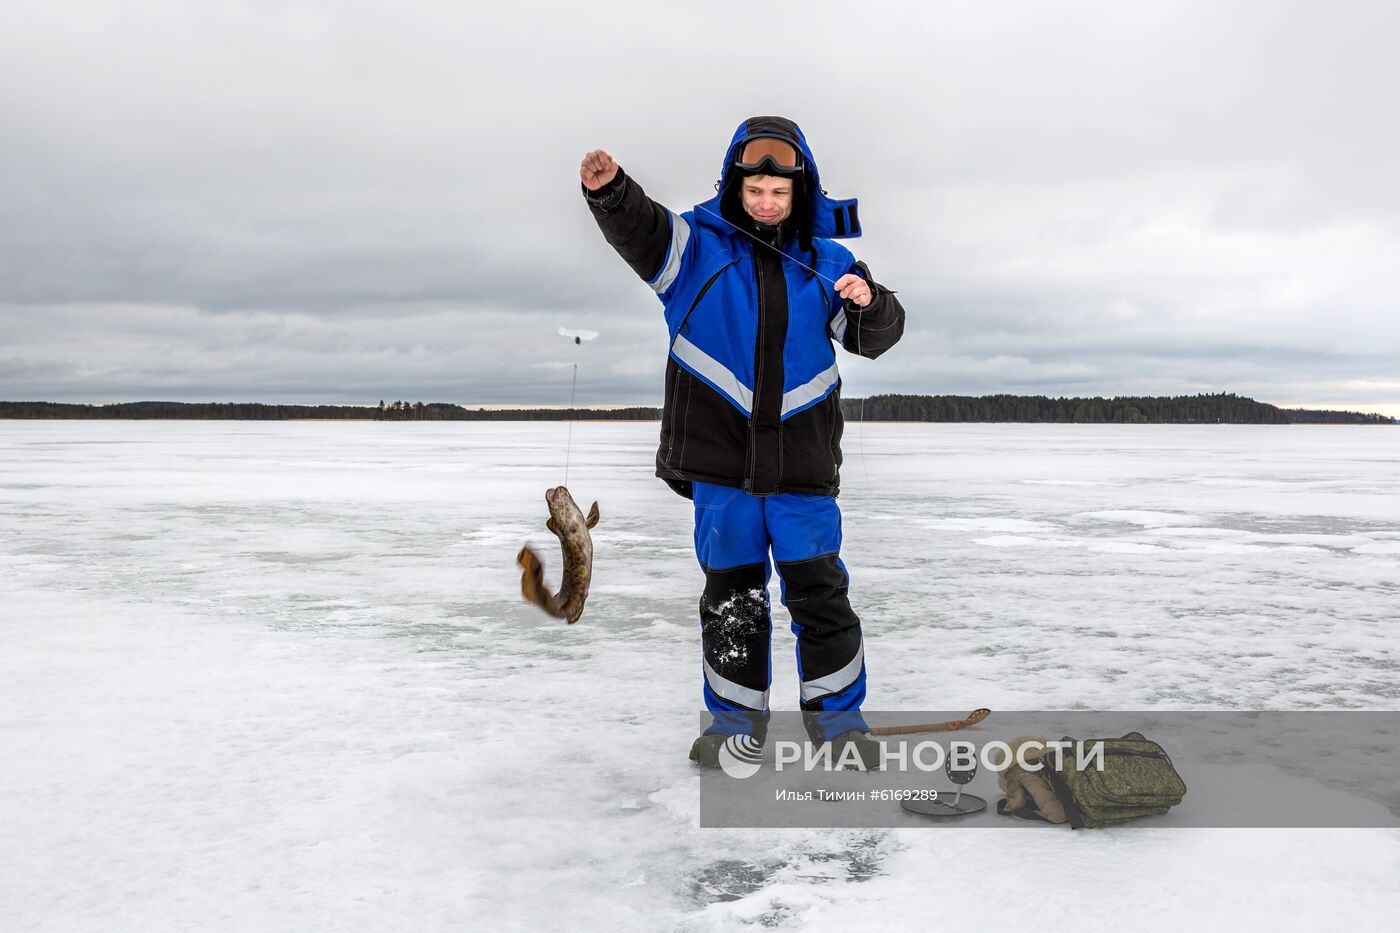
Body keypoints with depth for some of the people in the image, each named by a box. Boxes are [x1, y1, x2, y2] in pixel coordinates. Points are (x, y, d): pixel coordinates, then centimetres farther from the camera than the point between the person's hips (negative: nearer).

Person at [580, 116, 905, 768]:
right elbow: (639, 229, -15)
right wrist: (608, 189, -36)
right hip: (720, 453, 0)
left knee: (819, 588, 0)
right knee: (731, 592, 7)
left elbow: (875, 338, 11)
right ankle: (736, 715, 22)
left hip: (803, 458, 1)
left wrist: (870, 303, -12)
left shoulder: (826, 262, 10)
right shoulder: (698, 244, 4)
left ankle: (837, 714, 16)